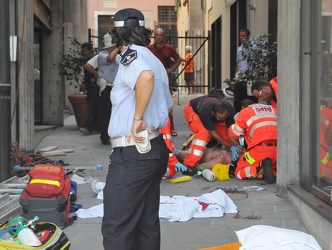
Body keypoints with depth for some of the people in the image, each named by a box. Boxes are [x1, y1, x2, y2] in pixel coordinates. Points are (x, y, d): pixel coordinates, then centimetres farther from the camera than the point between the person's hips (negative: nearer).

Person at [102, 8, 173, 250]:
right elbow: (168, 105, 27)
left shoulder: (131, 55, -10)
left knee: (116, 228, -6)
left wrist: (137, 118, -25)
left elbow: (146, 76, -33)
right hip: (156, 148, 9)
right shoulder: (154, 60, 17)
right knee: (148, 223, 14)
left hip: (132, 153, -9)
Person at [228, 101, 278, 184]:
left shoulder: (244, 112, 12)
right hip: (278, 148, 5)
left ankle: (261, 167, -19)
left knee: (239, 173, 10)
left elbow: (234, 134, 14)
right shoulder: (274, 110, 27)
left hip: (260, 149, -4)